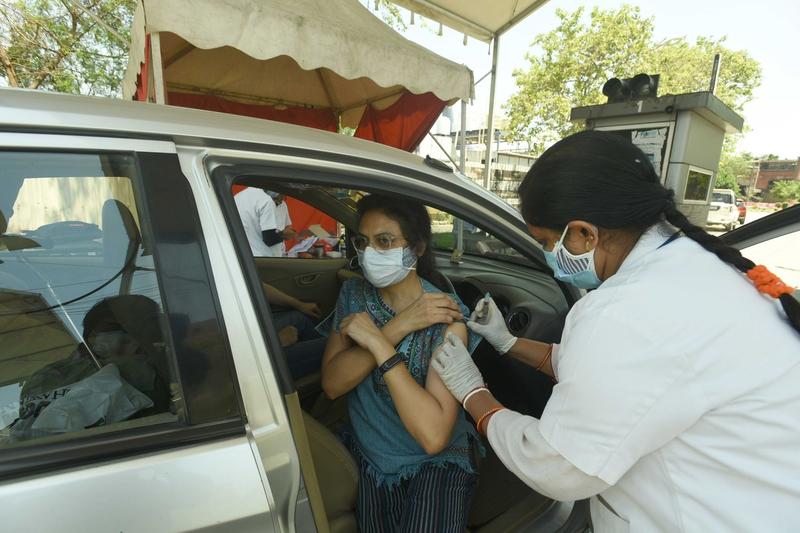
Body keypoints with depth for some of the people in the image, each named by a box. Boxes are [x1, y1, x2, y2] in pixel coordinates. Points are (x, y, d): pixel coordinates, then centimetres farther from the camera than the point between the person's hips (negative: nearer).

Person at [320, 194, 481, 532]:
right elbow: (331, 384, -16)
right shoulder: (354, 294, -6)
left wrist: (379, 343, -31)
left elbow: (433, 437, -29)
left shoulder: (446, 318, -22)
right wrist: (399, 326, -27)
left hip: (437, 463, -3)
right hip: (368, 458, 4)